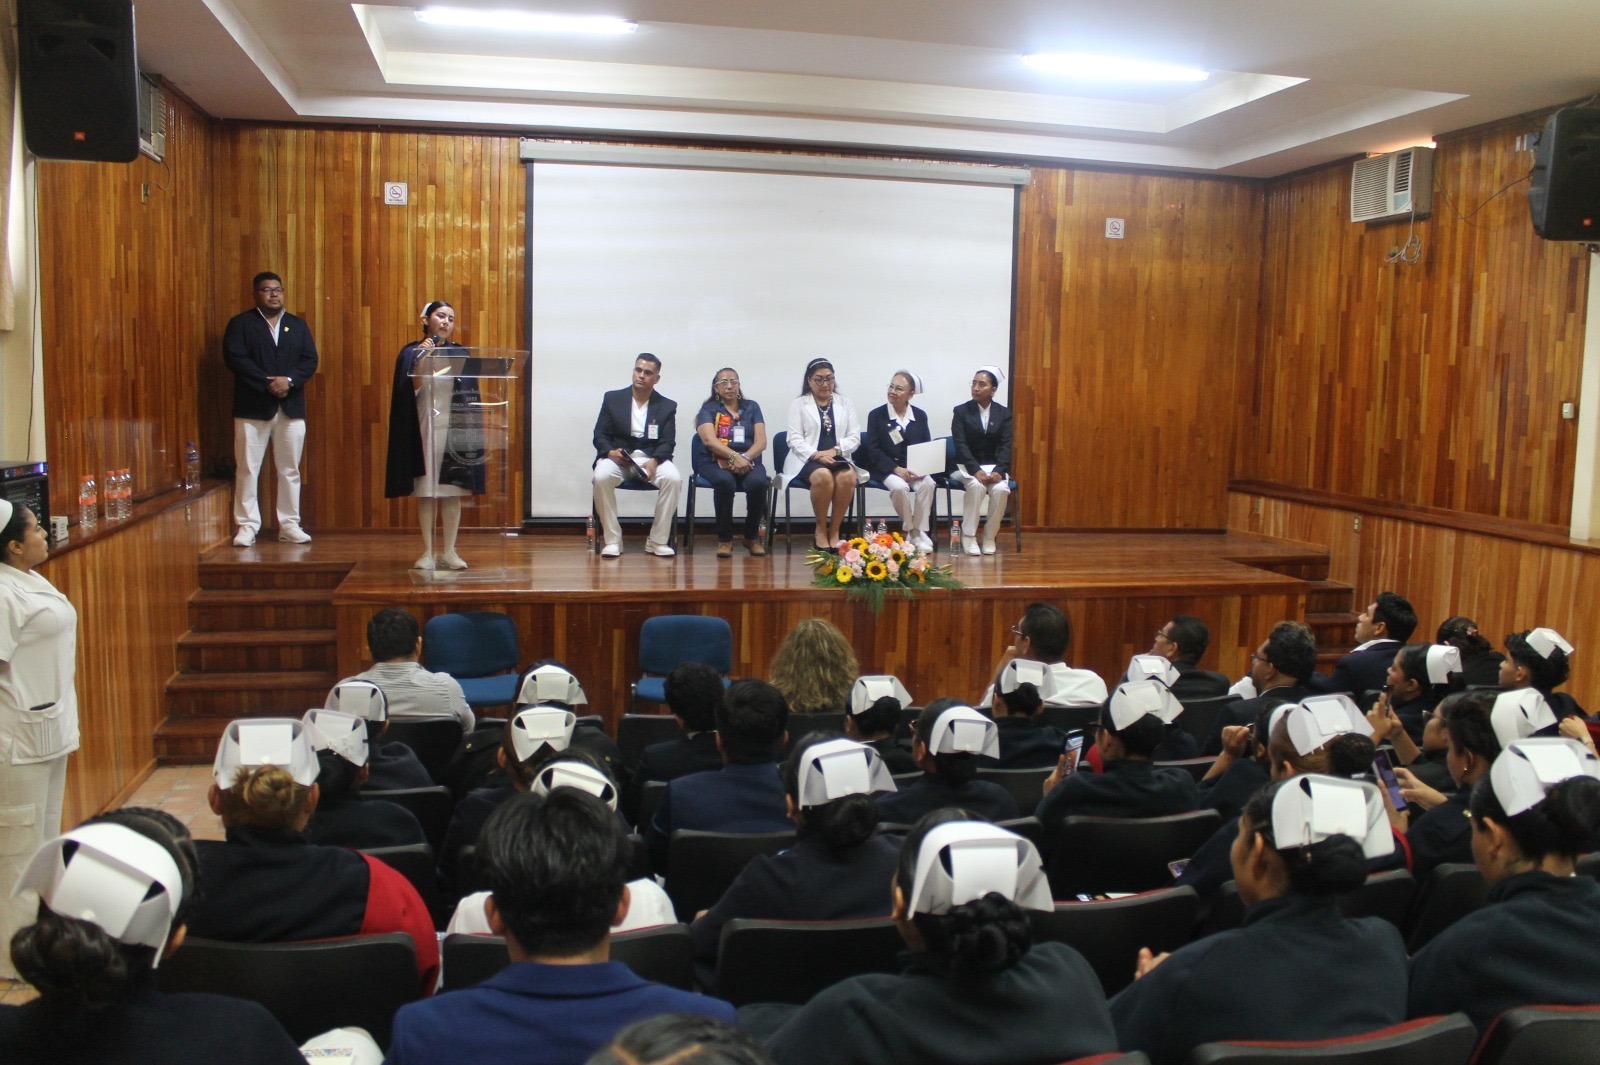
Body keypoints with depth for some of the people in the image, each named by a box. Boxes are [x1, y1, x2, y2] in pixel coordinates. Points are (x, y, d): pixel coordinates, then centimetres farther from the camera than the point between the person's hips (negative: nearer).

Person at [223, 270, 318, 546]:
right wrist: (268, 383, -17)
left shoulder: (298, 325, 14)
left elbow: (310, 360, 4)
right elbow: (235, 358, -9)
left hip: (291, 408, 3)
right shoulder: (240, 323, 4)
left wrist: (289, 380, -14)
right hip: (252, 408, -3)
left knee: (290, 470, 6)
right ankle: (247, 526, 4)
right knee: (248, 469, -1)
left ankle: (289, 524, 13)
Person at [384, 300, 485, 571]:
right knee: (425, 491, -1)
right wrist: (422, 358, -17)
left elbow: (469, 394, 9)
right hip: (423, 427, -1)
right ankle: (428, 551, 4)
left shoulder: (460, 353, 10)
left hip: (453, 427, 1)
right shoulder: (412, 353, 5)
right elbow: (411, 390, -7)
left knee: (452, 491, 0)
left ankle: (449, 551, 5)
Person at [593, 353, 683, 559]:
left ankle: (658, 541, -19)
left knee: (673, 478, -32)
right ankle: (612, 540, -22)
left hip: (652, 458, 0)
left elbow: (668, 442, 1)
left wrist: (654, 461, -21)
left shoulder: (667, 406, 10)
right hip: (616, 456, 0)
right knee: (601, 477, -35)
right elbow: (600, 435, 5)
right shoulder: (612, 399, 9)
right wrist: (610, 452, -18)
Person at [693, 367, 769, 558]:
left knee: (758, 482, -33)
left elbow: (761, 442, 5)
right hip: (714, 462, -2)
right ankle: (724, 539, -19)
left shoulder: (752, 407, 17)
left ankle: (752, 537, -10)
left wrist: (744, 458, -15)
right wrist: (734, 456, -23)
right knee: (725, 481, -37)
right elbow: (709, 440, -9)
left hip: (748, 461, 2)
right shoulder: (708, 409, 10)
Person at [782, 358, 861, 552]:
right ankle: (821, 530, -18)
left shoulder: (846, 404, 17)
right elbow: (795, 440, -1)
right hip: (808, 460, -2)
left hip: (838, 459, 2)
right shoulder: (798, 405, 10)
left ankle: (834, 530, -20)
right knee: (823, 475, -37)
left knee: (848, 476, -34)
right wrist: (817, 455, -19)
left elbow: (855, 437, 7)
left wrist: (835, 450, -13)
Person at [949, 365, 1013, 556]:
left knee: (1001, 489, -30)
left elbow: (1005, 446, -3)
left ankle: (990, 536, -11)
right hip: (967, 467, -2)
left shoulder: (1003, 414, 6)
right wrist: (976, 471, -25)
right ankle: (968, 536, -22)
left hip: (994, 466, 2)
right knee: (976, 486, -34)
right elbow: (960, 445, -10)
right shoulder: (961, 411, 0)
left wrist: (999, 471, -22)